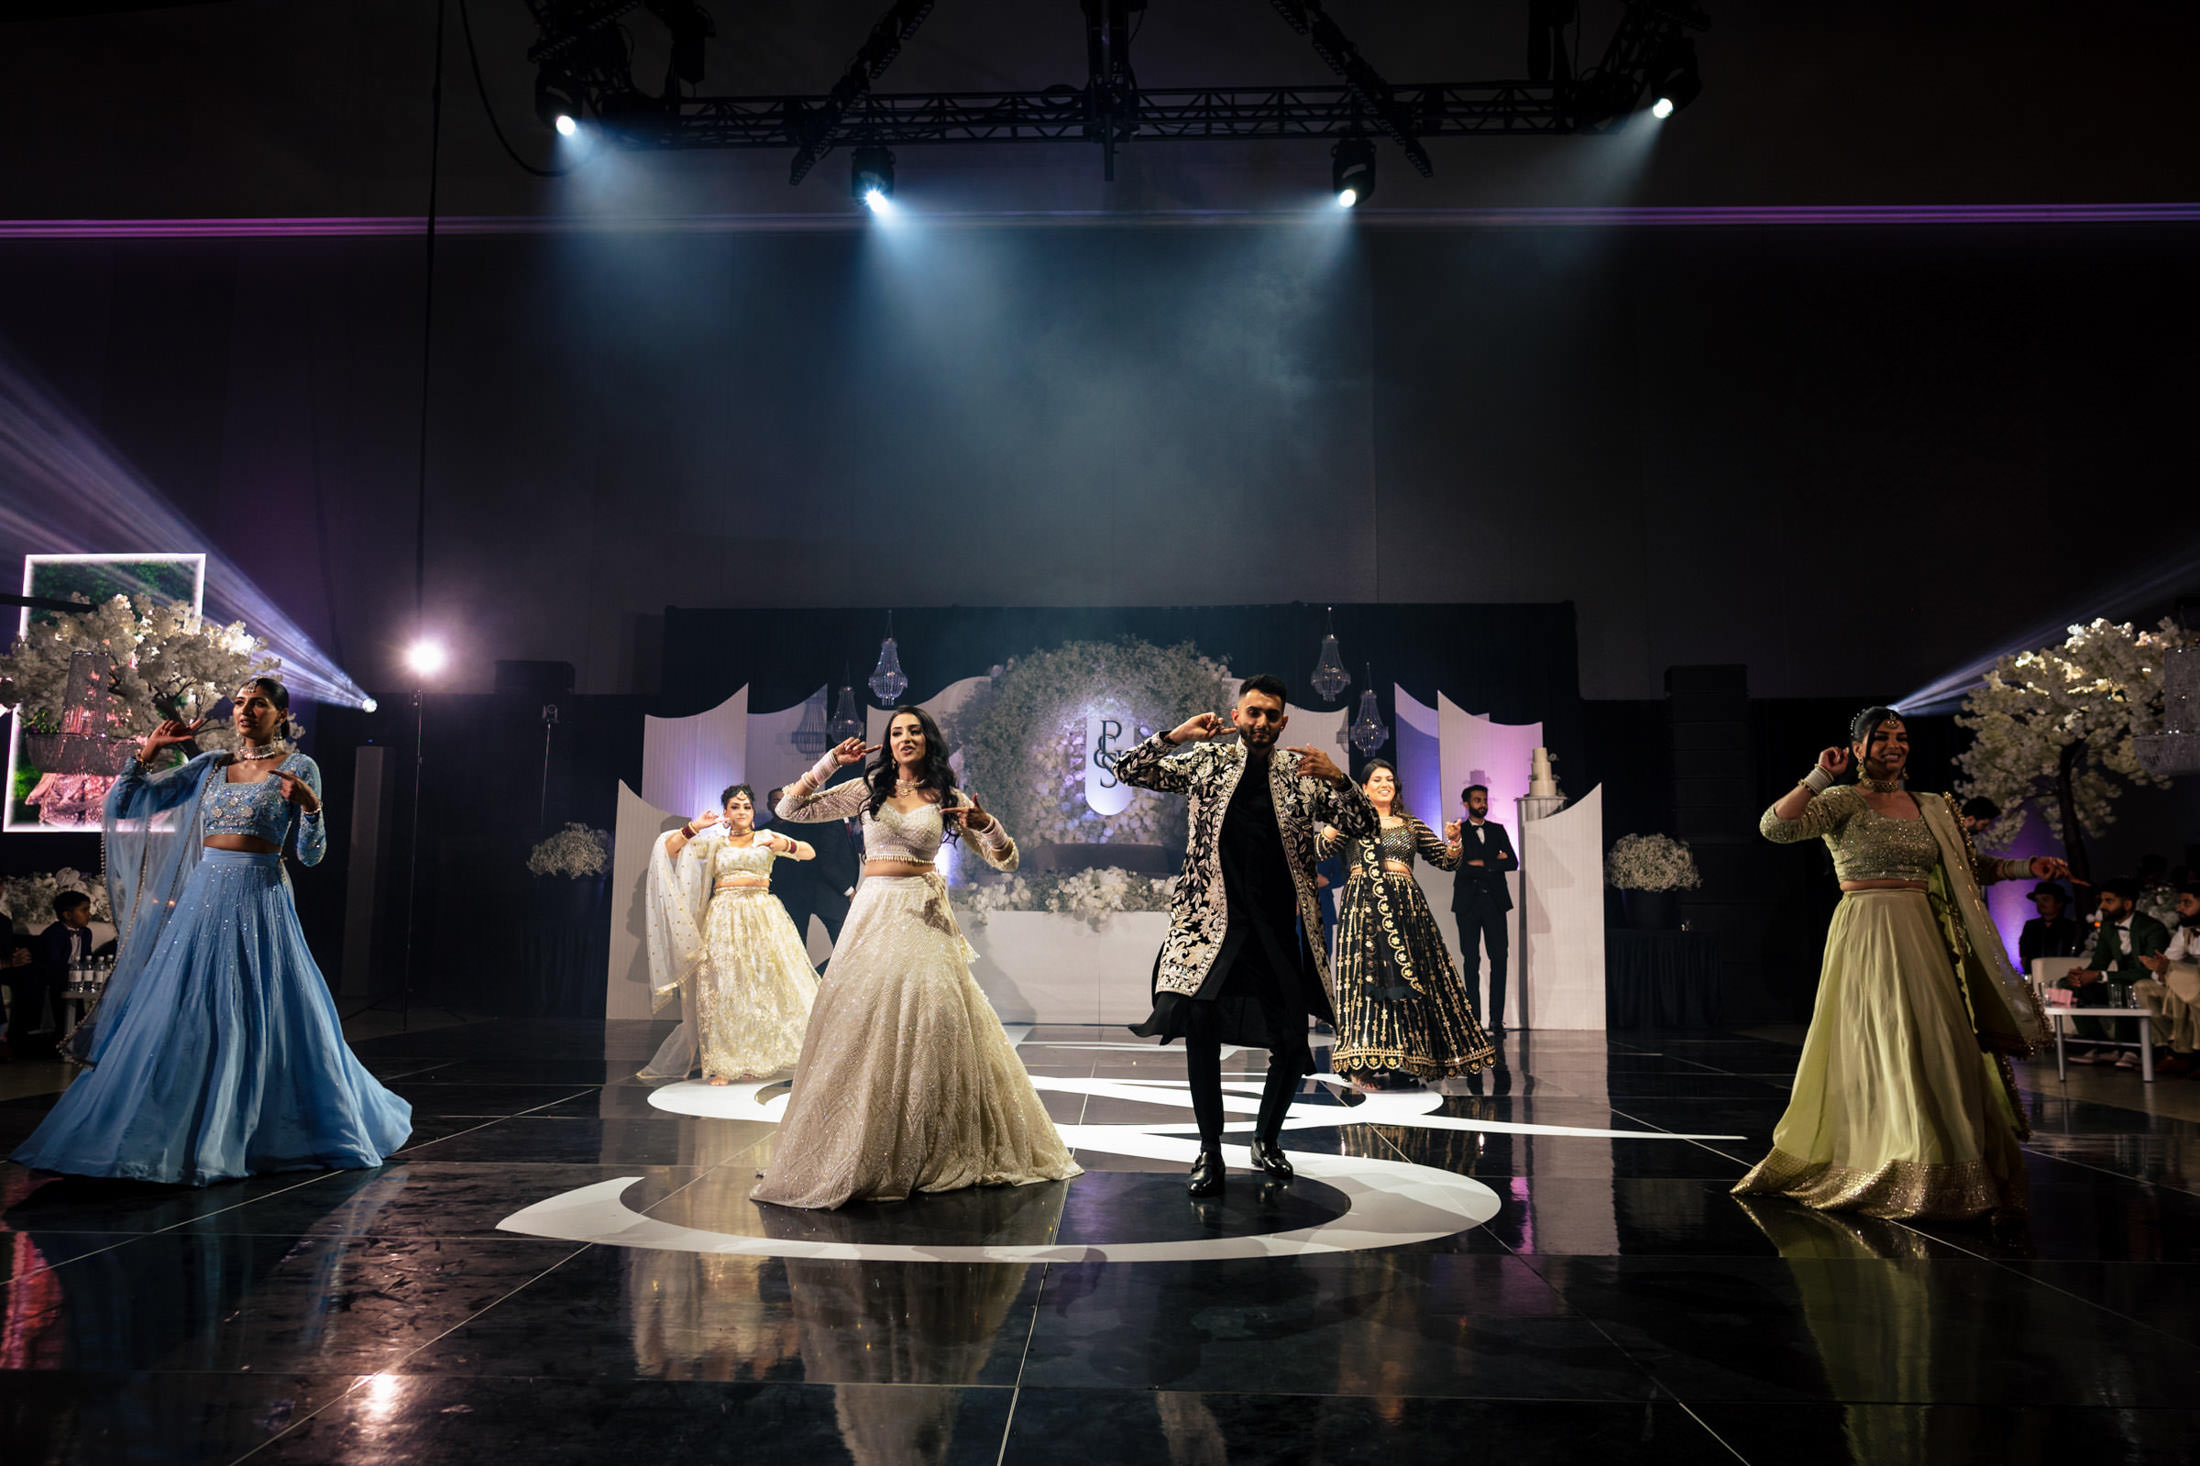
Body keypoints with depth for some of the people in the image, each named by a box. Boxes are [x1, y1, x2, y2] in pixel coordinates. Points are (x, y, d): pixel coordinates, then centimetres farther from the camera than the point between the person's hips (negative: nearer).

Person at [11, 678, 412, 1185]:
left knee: (263, 1019, -1)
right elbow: (127, 800, 12)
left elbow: (311, 855, -3)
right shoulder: (212, 765, 12)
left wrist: (309, 803, -20)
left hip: (260, 901, -4)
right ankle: (177, 1135, 15)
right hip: (204, 897, 4)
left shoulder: (299, 767, 1)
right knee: (181, 1016, 4)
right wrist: (151, 749, 2)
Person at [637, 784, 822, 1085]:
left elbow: (810, 852, 9)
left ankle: (757, 1058, 9)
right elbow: (670, 849, 4)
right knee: (723, 986, -5)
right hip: (724, 918, 0)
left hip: (762, 916, 0)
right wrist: (694, 827, -9)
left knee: (765, 982, -3)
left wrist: (786, 845, -10)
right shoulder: (714, 842, 12)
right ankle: (724, 1064, -3)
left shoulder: (766, 838, 12)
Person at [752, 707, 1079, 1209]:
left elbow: (1005, 860, 7)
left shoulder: (947, 798, 8)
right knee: (863, 1016, -6)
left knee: (932, 1012, -13)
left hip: (925, 917, -1)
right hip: (875, 913, 1)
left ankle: (940, 1153, -1)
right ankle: (861, 1155, 4)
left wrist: (986, 824, -14)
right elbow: (790, 808, 8)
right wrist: (832, 761, 1)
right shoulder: (868, 790, 10)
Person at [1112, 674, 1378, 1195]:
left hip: (1281, 928, 1)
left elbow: (1364, 826, 3)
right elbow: (1128, 770, 3)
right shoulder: (1208, 761, 6)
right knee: (1200, 1025, -12)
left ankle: (1266, 1140, 27)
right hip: (1212, 921, -1)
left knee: (1292, 1041, 1)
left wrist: (1337, 778, -14)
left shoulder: (1303, 772, 6)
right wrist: (1179, 734, -9)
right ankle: (1210, 1151, 6)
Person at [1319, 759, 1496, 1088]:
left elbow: (1447, 862, 14)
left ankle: (1406, 1058, 4)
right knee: (1368, 973, -11)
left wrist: (1454, 842, -5)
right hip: (1364, 906, -3)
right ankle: (1373, 1060, -12)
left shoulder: (1411, 825, 18)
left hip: (1405, 906, 3)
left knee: (1408, 972, -2)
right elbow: (1321, 848, -3)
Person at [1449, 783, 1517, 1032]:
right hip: (1468, 902, -2)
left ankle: (1496, 1018, -1)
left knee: (1499, 958, -4)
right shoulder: (1457, 830, 6)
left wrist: (1482, 864, -7)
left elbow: (1513, 862, 5)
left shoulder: (1497, 830, 15)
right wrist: (1495, 861, -6)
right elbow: (1456, 864, -9)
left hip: (1495, 901, 2)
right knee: (1471, 960, -1)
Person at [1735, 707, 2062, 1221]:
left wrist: (2028, 867, 9)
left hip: (1925, 940, 6)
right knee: (1888, 1050, -7)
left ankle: (1950, 1173, 21)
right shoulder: (1843, 801, -4)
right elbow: (1774, 826, -19)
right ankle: (1910, 1177, 1)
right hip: (1867, 938, -6)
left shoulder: (1932, 808, 15)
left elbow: (1970, 869, 21)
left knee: (1940, 1051, 8)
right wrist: (1820, 776, -17)